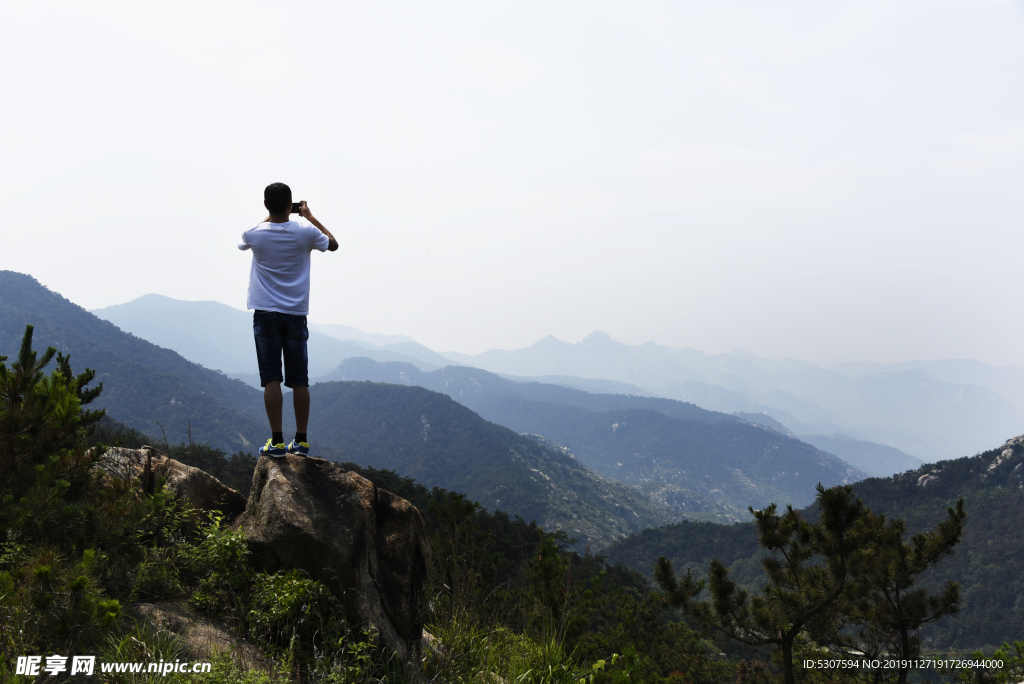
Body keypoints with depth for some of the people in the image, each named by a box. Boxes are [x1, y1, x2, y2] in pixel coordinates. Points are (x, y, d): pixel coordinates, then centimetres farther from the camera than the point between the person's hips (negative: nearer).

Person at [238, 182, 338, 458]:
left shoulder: (255, 234, -5)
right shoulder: (305, 232, -5)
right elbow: (333, 244, 16)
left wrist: (270, 216, 25)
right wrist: (310, 217, 22)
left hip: (265, 314, -1)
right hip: (296, 314, 1)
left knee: (271, 379, 0)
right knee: (299, 380, 6)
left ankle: (277, 442, -1)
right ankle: (301, 441, 10)